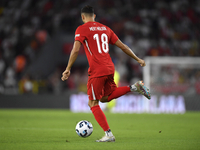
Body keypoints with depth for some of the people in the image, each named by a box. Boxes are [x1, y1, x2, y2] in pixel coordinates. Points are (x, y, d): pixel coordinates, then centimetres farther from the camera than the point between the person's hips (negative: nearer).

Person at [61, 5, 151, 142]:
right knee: (105, 98, 24)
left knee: (93, 104, 3)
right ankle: (134, 87, 6)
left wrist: (68, 69, -8)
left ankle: (109, 135, -6)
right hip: (110, 69, 6)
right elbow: (122, 46, 17)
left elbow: (76, 50, -14)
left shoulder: (82, 29, -1)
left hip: (97, 71, -6)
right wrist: (137, 59, 25)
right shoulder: (105, 28, 16)